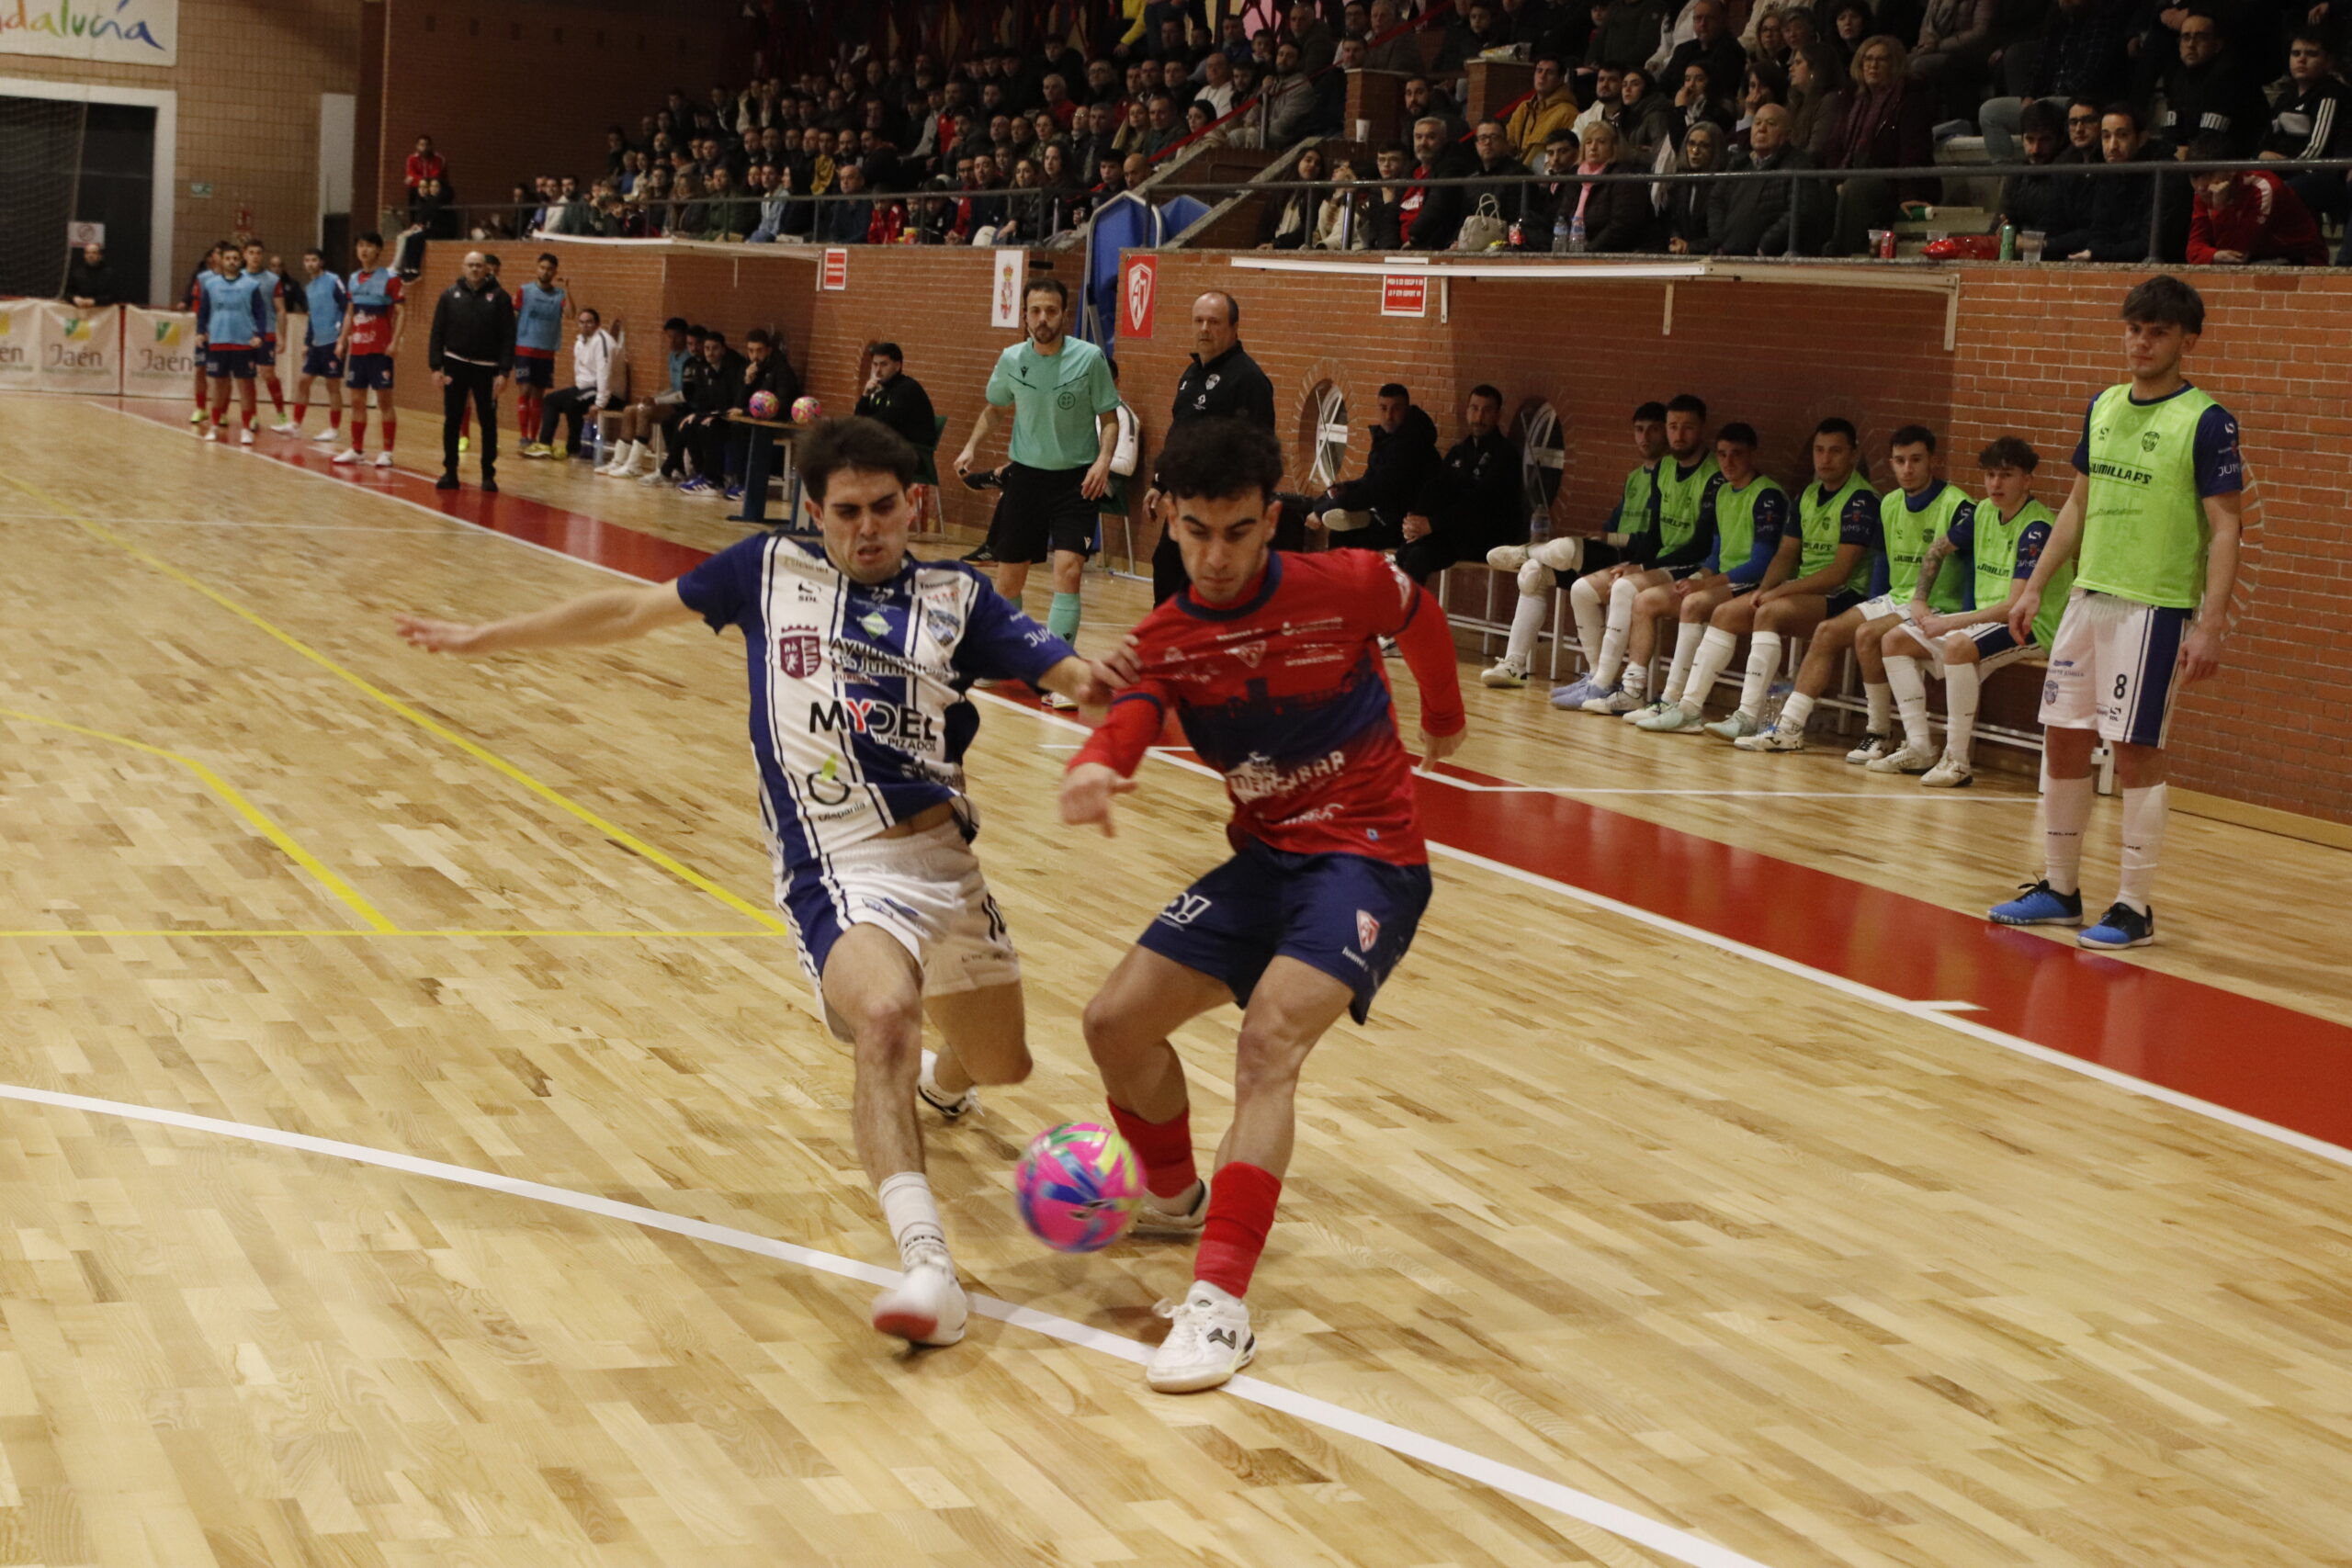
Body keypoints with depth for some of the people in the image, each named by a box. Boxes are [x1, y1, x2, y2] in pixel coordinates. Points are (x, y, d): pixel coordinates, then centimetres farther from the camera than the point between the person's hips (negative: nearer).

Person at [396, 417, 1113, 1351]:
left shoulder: (958, 597, 5)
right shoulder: (774, 570, 5)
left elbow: (1072, 676, -3)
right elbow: (634, 610, 14)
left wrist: (1102, 681, -28)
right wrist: (485, 638, 18)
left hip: (944, 853, 3)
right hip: (836, 866, -3)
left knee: (1001, 1063, 16)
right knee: (883, 1014, -33)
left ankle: (940, 1083, 56)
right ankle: (925, 1267, -41)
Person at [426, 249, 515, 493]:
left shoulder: (500, 297, -1)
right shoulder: (450, 295, 4)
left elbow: (508, 337, -3)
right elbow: (437, 333, 4)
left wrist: (504, 372, -9)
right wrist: (435, 367, -3)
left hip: (487, 369, -1)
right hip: (455, 365, 2)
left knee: (488, 423, 3)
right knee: (452, 422, 5)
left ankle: (488, 475, 11)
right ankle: (450, 473, 14)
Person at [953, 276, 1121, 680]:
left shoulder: (1089, 358, -10)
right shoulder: (1011, 360, -1)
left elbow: (1109, 419, -2)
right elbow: (994, 409, 17)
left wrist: (1103, 459, -19)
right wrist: (972, 445, 2)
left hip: (1075, 480, -3)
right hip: (1025, 475, 3)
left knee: (1068, 569, -18)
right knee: (1008, 578, 7)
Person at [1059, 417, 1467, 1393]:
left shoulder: (1348, 587, -11)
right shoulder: (1166, 639, -2)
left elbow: (1421, 619, 12)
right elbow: (1130, 722, -21)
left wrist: (1444, 718, 30)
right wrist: (1094, 768, -46)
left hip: (1367, 858, -5)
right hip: (1262, 859, 5)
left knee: (1269, 1039, -27)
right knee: (1117, 1024, 0)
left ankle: (1220, 1303, -31)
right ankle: (1176, 1197, 30)